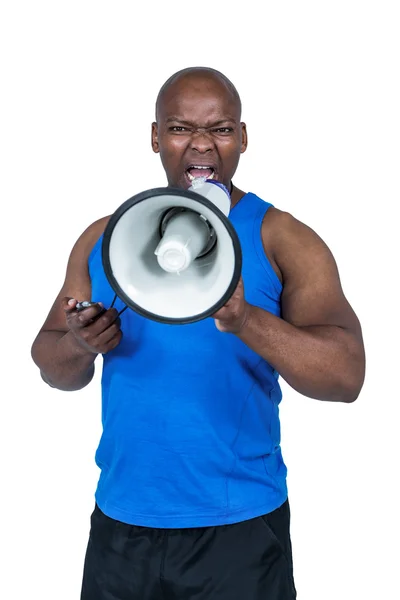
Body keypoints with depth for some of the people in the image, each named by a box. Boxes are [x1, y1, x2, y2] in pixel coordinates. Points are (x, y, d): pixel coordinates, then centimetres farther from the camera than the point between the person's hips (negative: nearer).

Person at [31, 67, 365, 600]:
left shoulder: (283, 241, -6)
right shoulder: (104, 238, 5)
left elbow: (347, 376, -16)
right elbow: (53, 369, 8)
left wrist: (245, 320, -32)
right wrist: (80, 346, -16)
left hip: (238, 532, -3)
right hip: (121, 521, 4)